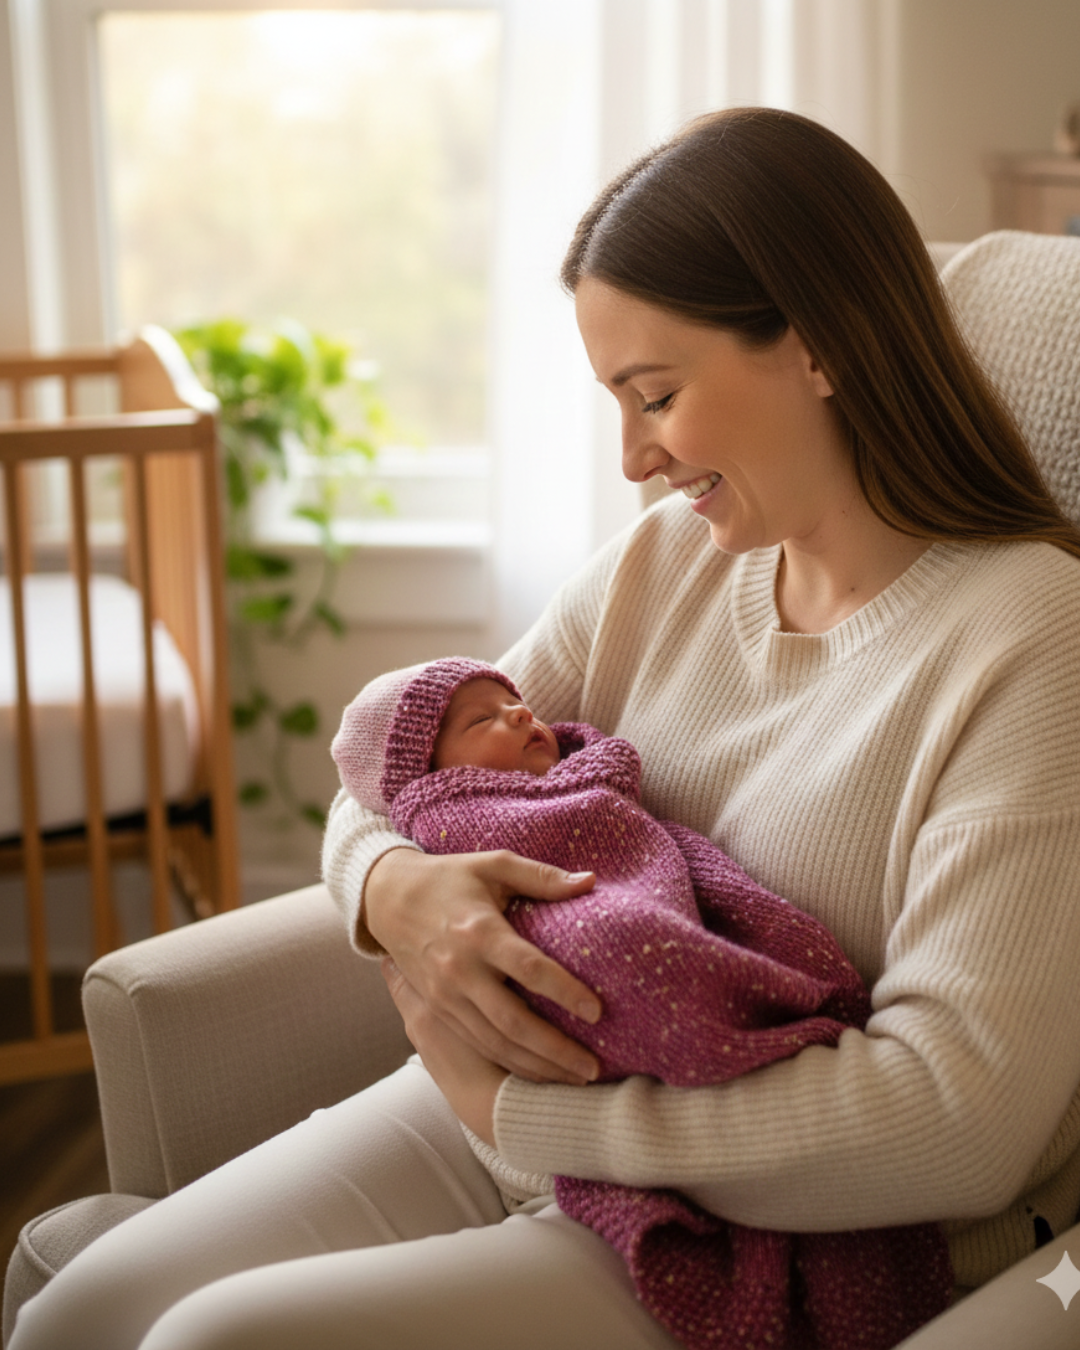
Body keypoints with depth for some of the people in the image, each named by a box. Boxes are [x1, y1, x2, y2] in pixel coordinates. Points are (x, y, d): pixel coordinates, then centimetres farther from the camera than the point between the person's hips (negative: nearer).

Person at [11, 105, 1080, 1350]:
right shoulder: (665, 562, 6)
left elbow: (966, 1119, -24)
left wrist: (516, 1106, -20)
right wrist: (395, 887, -17)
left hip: (750, 1248, -6)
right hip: (509, 1122, 7)